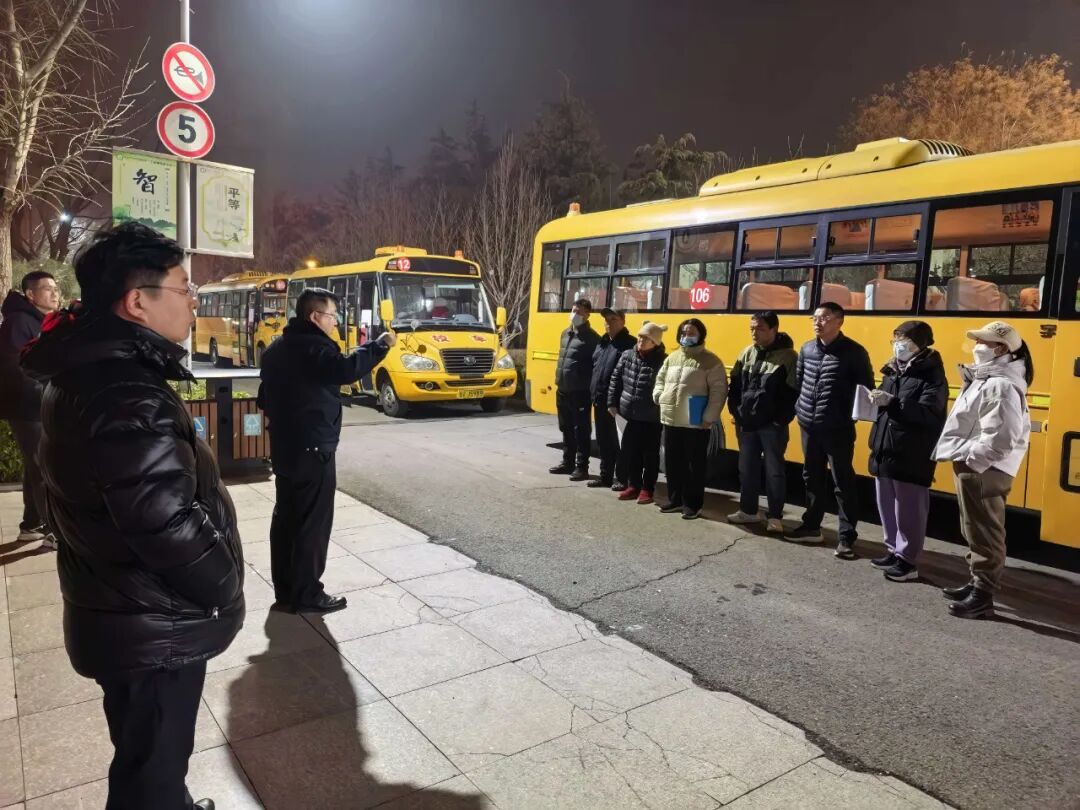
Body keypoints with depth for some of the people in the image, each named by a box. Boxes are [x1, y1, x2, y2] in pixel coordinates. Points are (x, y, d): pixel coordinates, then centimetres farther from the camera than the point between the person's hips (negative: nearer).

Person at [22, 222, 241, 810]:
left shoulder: (84, 371, 5)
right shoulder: (127, 397, -29)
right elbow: (168, 525, -31)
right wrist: (225, 590, -13)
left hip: (119, 611, 10)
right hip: (153, 627, -10)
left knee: (146, 753, 29)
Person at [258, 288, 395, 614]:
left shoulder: (276, 348, 14)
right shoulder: (314, 346, -18)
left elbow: (265, 397, 22)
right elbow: (346, 369, -37)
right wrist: (380, 345, -26)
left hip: (283, 446, 10)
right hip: (312, 448, -10)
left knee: (285, 517, 14)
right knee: (313, 523, -1)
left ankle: (284, 589, 24)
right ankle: (306, 595, 7)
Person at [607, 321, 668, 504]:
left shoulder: (662, 361, -14)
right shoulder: (627, 356, 2)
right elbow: (616, 380, 9)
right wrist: (612, 403, 8)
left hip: (652, 418, -5)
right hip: (631, 414, 5)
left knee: (650, 455, 8)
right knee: (629, 453, 13)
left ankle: (647, 489, 20)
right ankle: (633, 485, 28)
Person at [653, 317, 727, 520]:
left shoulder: (710, 360, -6)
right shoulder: (672, 357, 13)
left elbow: (719, 390, -10)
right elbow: (660, 379, 24)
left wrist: (709, 417, -15)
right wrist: (659, 395, 5)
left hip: (696, 424, -6)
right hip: (671, 421, 6)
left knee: (695, 466, 2)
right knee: (672, 464, 15)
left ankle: (693, 505, 12)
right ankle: (675, 500, 28)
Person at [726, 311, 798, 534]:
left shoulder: (788, 356, -8)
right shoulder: (747, 353, 7)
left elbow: (793, 392, -11)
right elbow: (735, 385, 12)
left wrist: (781, 420, -14)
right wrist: (736, 412, 4)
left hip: (772, 425, -5)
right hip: (746, 423, 5)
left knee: (774, 470, 3)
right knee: (747, 468, 13)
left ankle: (775, 517, 12)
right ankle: (749, 510, 27)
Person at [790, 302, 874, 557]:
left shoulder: (854, 352, -8)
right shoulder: (806, 349, 7)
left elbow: (866, 388, -4)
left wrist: (852, 414, -11)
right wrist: (799, 408, 9)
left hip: (838, 429, -5)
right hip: (809, 426, 6)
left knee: (843, 482, 0)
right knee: (812, 477, 16)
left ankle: (847, 537, 8)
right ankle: (811, 526, 29)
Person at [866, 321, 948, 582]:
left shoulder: (932, 375, -9)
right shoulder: (892, 371, 13)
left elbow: (929, 414, -23)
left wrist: (892, 402, -30)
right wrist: (878, 401, -2)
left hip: (912, 456, -7)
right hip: (886, 451, 8)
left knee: (908, 511, 0)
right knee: (887, 507, 15)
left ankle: (908, 560, 10)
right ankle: (893, 550, 29)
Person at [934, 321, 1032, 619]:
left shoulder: (1001, 386, -19)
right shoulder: (988, 379, 14)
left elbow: (1000, 438, -25)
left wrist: (971, 460, -18)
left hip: (983, 469, -11)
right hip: (973, 465, 11)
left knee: (984, 533, -4)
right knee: (975, 530, 18)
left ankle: (983, 596, 4)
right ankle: (978, 582, 29)